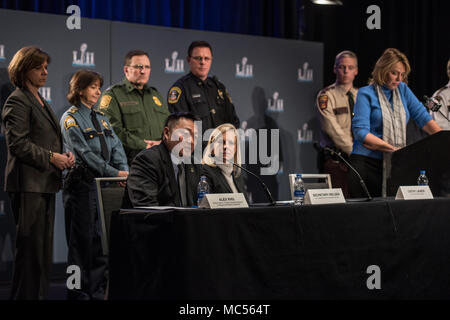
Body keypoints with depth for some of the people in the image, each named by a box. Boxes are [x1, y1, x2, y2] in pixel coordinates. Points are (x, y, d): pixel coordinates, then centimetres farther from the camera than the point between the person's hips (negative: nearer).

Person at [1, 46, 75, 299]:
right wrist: (51, 157, -16)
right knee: (31, 246, -8)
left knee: (44, 247, 10)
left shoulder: (41, 102, 21)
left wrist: (65, 156, 10)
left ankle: (39, 294, 15)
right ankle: (24, 295, -3)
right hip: (28, 184, -10)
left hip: (46, 183, 10)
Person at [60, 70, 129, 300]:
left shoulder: (100, 117, 17)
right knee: (82, 239, -3)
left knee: (102, 239, 6)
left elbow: (116, 147, 9)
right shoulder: (70, 118, -5)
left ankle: (98, 290, 11)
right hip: (82, 185, -7)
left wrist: (125, 171, -9)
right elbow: (85, 154, -14)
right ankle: (78, 292, 4)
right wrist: (115, 173, -18)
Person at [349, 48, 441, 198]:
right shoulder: (365, 94, -3)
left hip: (396, 164, 4)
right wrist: (393, 149, -17)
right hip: (367, 162, -4)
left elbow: (422, 117, 10)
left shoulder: (403, 90, 14)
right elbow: (361, 133, -11)